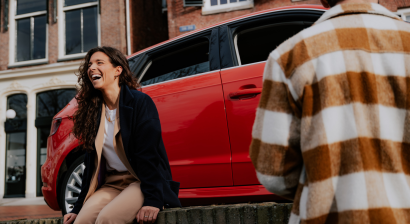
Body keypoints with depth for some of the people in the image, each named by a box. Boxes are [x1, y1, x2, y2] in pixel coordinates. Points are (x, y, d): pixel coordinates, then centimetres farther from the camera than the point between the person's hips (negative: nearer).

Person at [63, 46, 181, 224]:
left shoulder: (140, 102, -8)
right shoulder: (93, 110, 9)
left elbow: (148, 155, -15)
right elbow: (91, 162, 11)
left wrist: (152, 201, -23)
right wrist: (78, 207, 8)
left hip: (141, 182, -5)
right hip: (111, 184, 5)